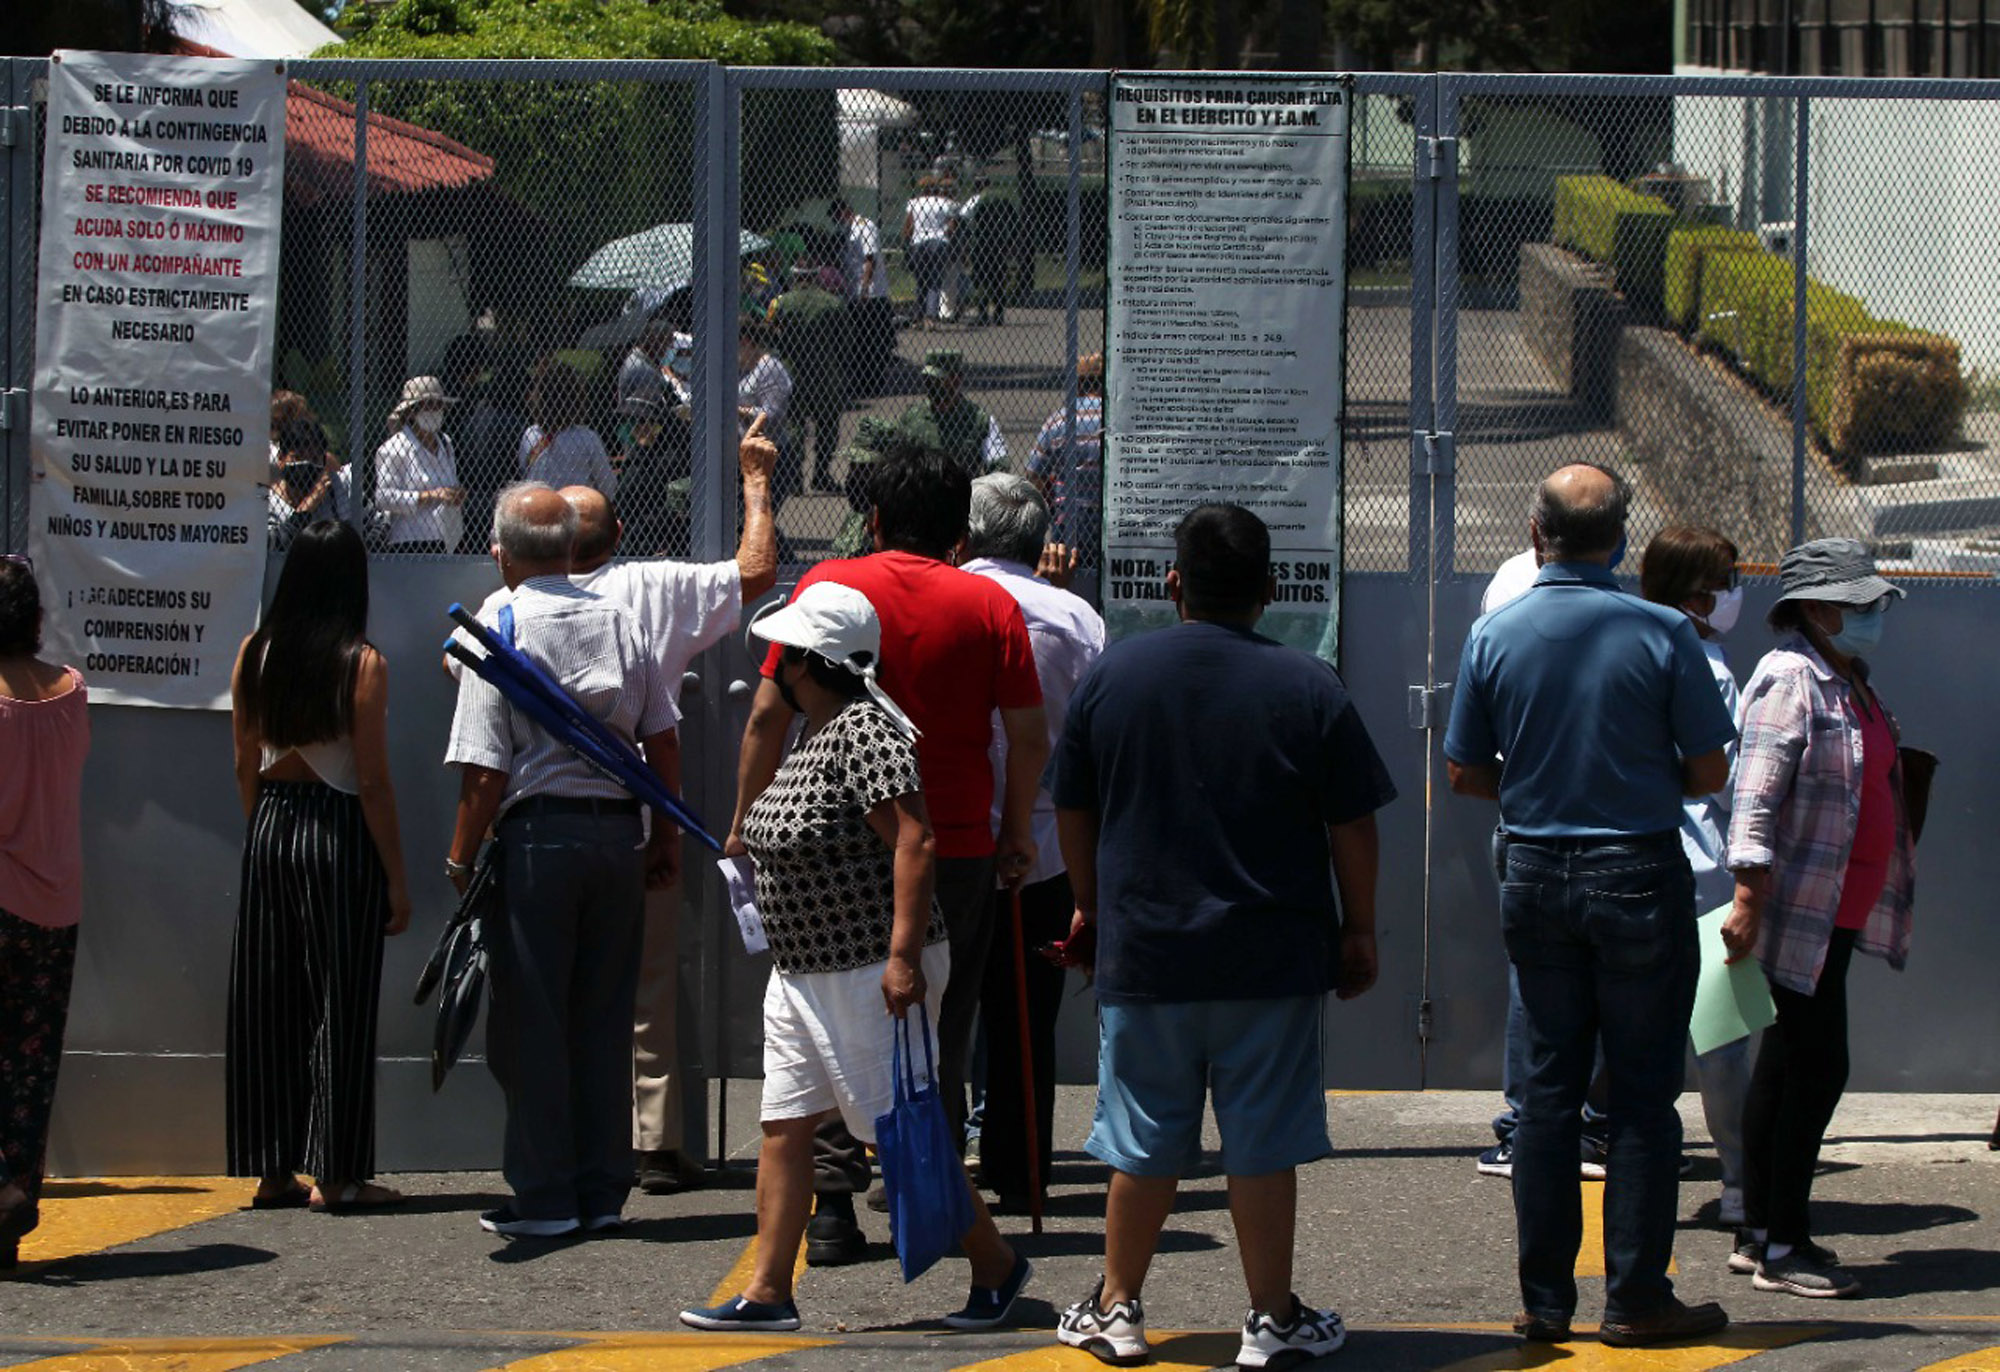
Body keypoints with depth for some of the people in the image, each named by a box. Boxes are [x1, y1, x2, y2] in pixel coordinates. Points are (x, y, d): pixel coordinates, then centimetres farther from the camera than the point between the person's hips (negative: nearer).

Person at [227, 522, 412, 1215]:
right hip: (341, 835, -5)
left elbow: (245, 765, 9)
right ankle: (336, 1175, 3)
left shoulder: (254, 655, 3)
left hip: (270, 828, 5)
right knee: (339, 1003, 1)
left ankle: (272, 1171, 15)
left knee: (266, 1001, 10)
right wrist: (396, 877, -6)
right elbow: (372, 780, -11)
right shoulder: (361, 663, -11)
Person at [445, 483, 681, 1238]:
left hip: (536, 833, -5)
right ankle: (602, 1190, 15)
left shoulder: (498, 629, -7)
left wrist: (461, 861, -3)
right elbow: (663, 738, 9)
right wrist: (667, 836, 16)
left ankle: (544, 1196, 4)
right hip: (618, 832, 5)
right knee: (604, 1019, 11)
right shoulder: (620, 621, 7)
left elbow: (484, 771, -11)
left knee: (531, 1021, 2)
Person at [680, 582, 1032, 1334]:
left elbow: (914, 841, -25)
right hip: (803, 971, 10)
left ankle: (996, 1266, 14)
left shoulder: (863, 731, -19)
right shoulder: (815, 732, 12)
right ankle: (768, 1292, 7)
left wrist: (903, 955, -29)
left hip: (874, 973, -10)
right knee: (783, 1127, 5)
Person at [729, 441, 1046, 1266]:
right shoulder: (989, 605, 1)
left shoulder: (828, 587, 0)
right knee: (938, 1031, 10)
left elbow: (768, 715, -1)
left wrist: (746, 818, 8)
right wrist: (1017, 833, 11)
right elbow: (1030, 735, -1)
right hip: (958, 848, 0)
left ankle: (832, 1207, 0)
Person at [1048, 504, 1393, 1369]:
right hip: (1274, 960, -1)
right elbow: (1353, 827, -2)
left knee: (1143, 1145, 10)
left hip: (1143, 951, 2)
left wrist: (1091, 904, 24)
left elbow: (1072, 811, 10)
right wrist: (1358, 932, 9)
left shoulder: (1111, 676, 1)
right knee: (1264, 1144, 4)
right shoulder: (1308, 689, -5)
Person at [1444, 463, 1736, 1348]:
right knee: (1642, 1093, 3)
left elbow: (1464, 773, 4)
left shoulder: (1494, 636, -3)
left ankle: (1544, 1300, 11)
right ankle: (1636, 1300, 4)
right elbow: (1710, 771, -5)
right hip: (1639, 876, -3)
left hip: (1536, 877, 3)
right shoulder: (1661, 634, -10)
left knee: (1548, 1086, 10)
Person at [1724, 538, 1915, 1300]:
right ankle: (1782, 1248, -4)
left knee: (1787, 1062, 13)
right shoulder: (1790, 680, -15)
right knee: (1817, 1065, -8)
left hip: (1842, 908, 10)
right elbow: (1756, 793, -21)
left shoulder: (1849, 682, 15)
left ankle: (1760, 1233, 19)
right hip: (1802, 908, -10)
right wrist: (1749, 895, -28)